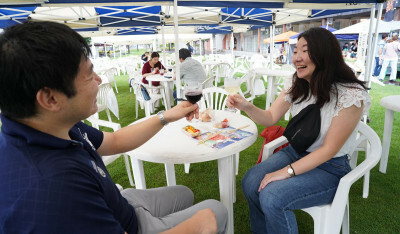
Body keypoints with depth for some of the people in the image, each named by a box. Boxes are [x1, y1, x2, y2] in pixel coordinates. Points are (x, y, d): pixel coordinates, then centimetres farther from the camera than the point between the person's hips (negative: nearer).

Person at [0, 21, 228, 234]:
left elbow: (115, 142, 3)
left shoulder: (60, 126, -12)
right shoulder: (51, 185, -43)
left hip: (119, 207, 7)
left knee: (184, 194, 26)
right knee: (216, 210, 9)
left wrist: (166, 116, 2)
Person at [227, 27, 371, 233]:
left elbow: (329, 149, -19)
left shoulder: (351, 94, -21)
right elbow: (270, 118, -1)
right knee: (250, 183, -13)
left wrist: (287, 172, -22)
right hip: (295, 152, 6)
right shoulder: (295, 85, -3)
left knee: (271, 197, -25)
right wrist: (247, 106, -21)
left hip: (329, 168, -5)